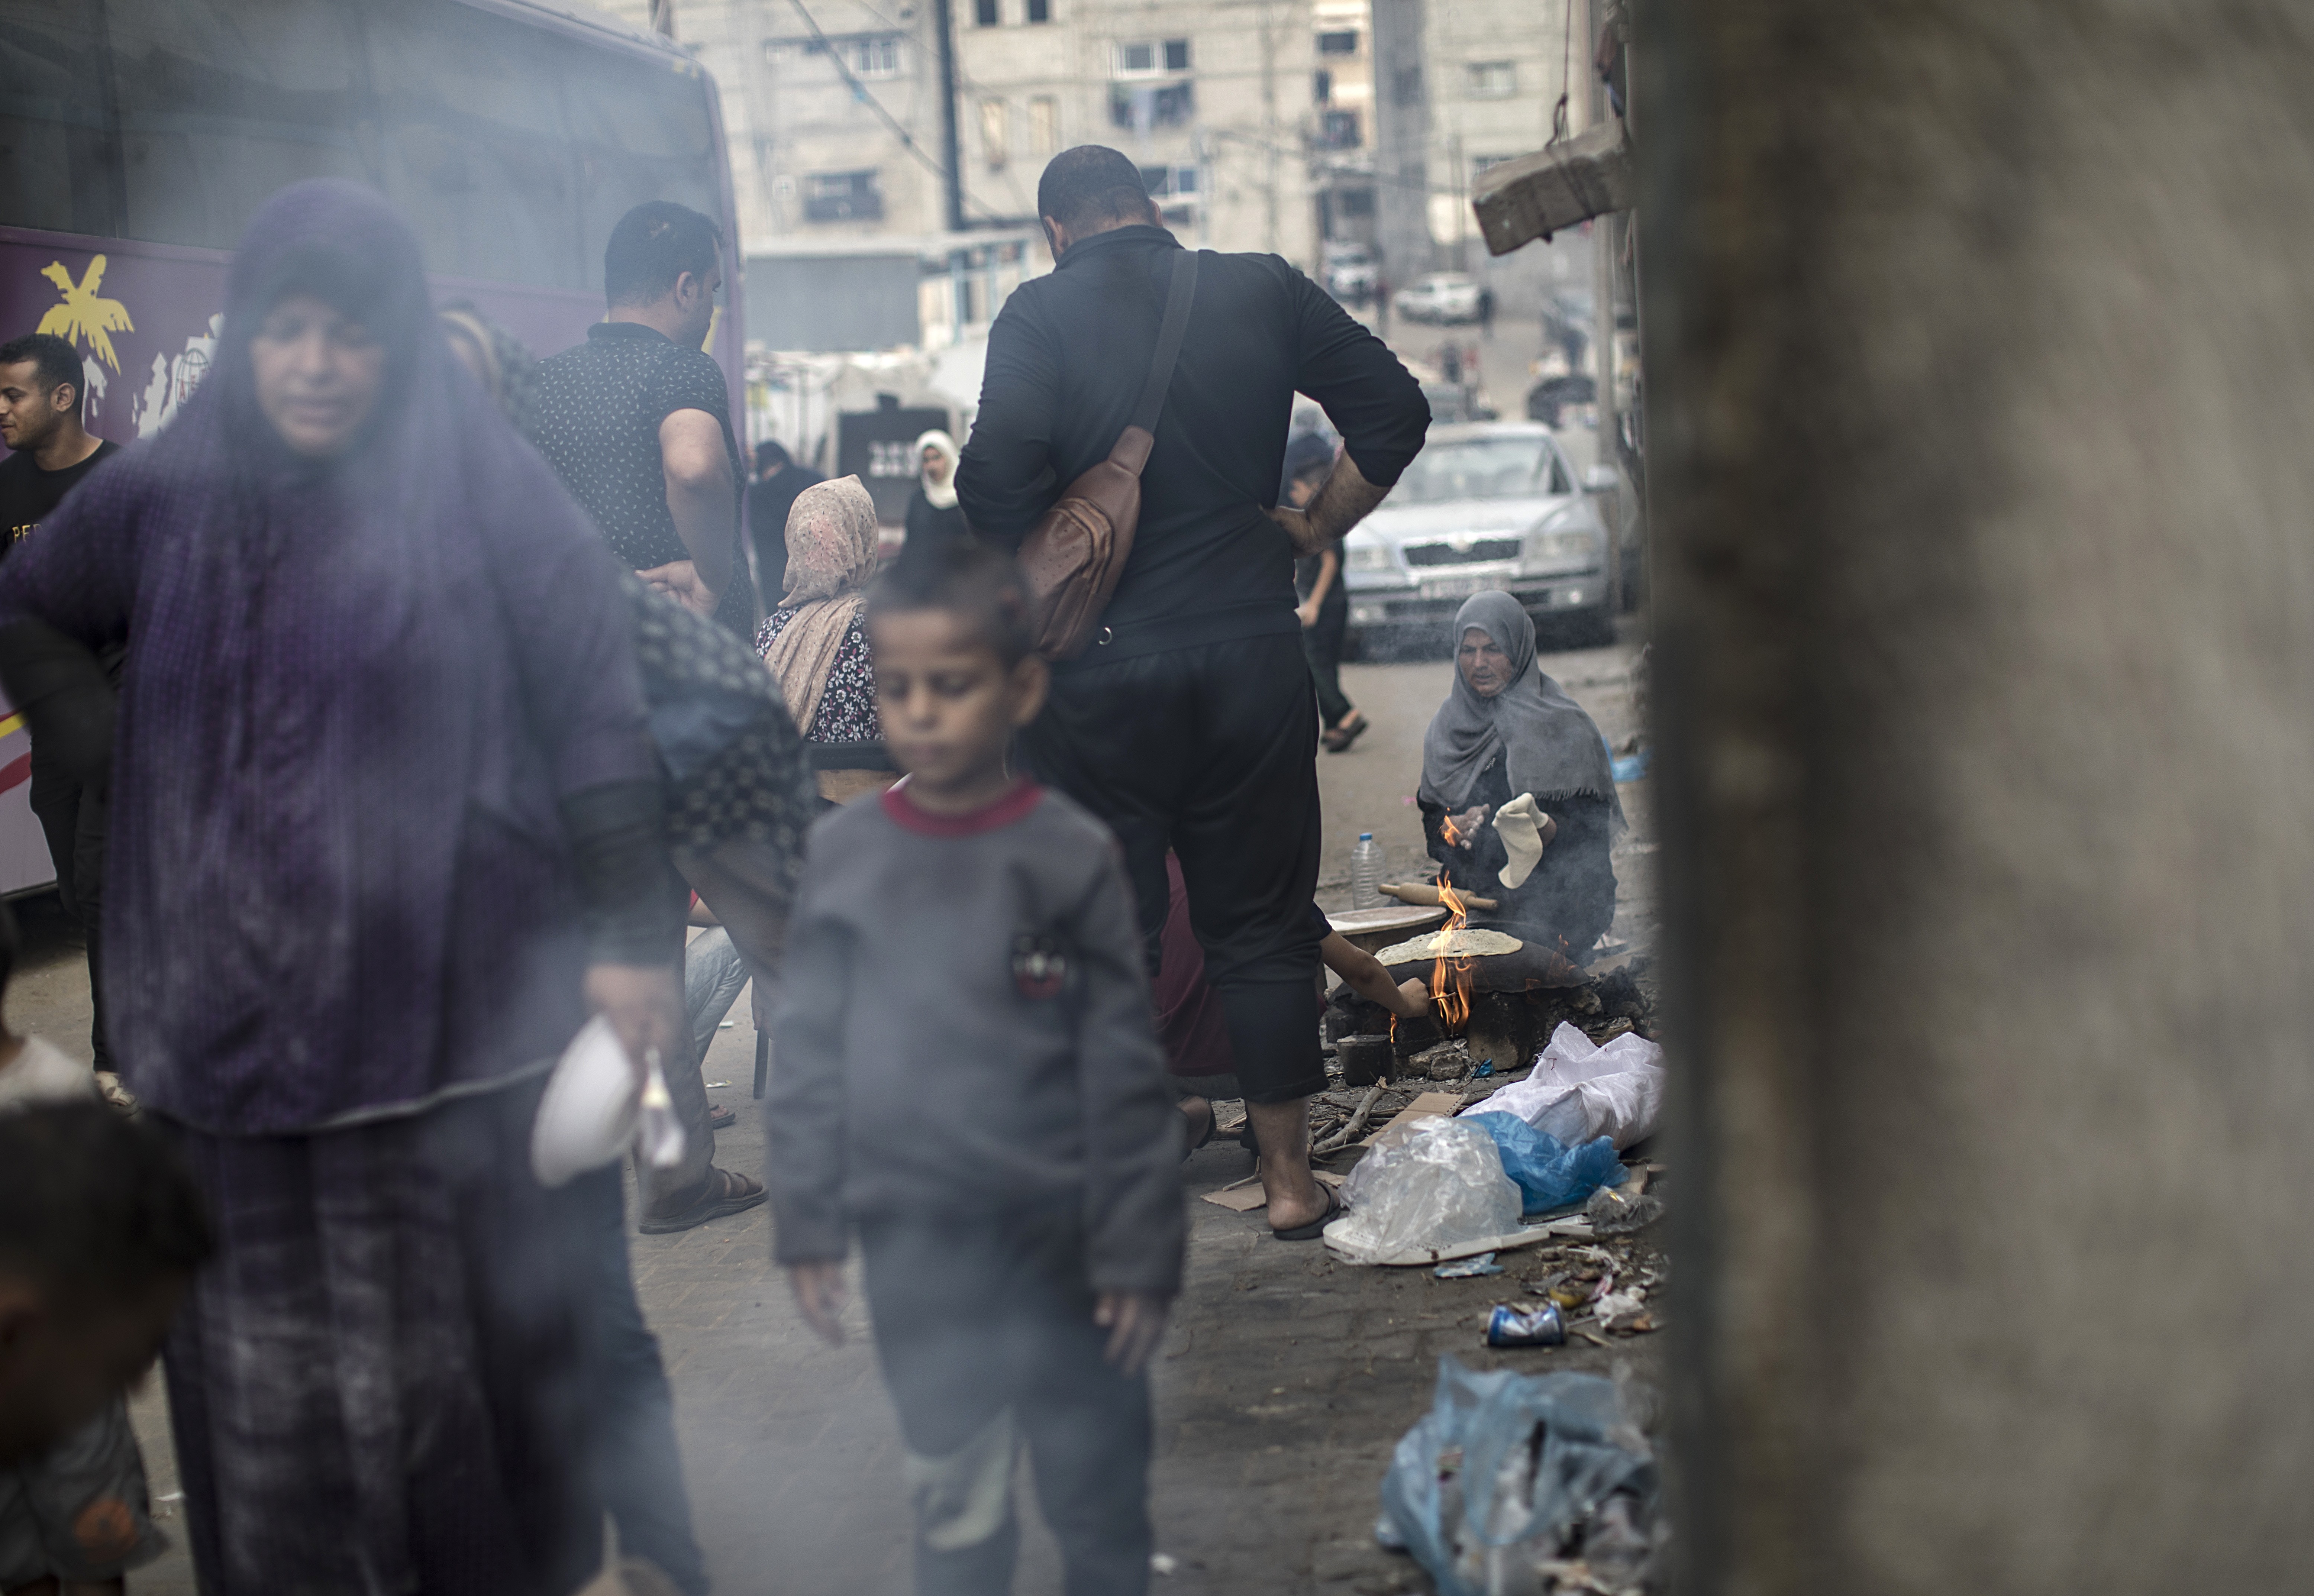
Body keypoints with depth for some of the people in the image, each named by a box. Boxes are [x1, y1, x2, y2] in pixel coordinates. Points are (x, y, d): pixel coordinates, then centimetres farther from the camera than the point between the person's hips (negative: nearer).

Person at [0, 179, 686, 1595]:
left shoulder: (481, 484, -3)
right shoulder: (166, 495, 7)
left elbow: (600, 712, -6)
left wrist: (634, 937, -11)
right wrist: (123, 763, 9)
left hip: (458, 1021, -3)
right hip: (238, 1031, 3)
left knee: (468, 1348, 5)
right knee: (267, 1369, 8)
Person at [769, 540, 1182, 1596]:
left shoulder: (1072, 857, -9)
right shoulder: (842, 854, -2)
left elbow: (1126, 1076, -7)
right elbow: (809, 1055, 4)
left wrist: (1139, 1253, -7)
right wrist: (808, 1225, 3)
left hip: (1058, 1243, -2)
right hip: (911, 1244, 2)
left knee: (1096, 1493, 12)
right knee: (952, 1504, 14)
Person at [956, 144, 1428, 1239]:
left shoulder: (1043, 315, -5)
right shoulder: (1263, 293, 5)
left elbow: (1000, 476, -17)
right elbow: (1394, 411, 7)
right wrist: (1312, 529, 13)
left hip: (1102, 667, -2)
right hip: (1253, 652, 3)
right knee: (1261, 923, 12)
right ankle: (1289, 1177, 18)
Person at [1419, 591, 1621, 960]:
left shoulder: (1562, 726, -3)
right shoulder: (1448, 725, 12)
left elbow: (1590, 828, -7)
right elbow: (1430, 820, 14)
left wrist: (1543, 829, -28)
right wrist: (1457, 828, -10)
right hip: (1471, 896, 5)